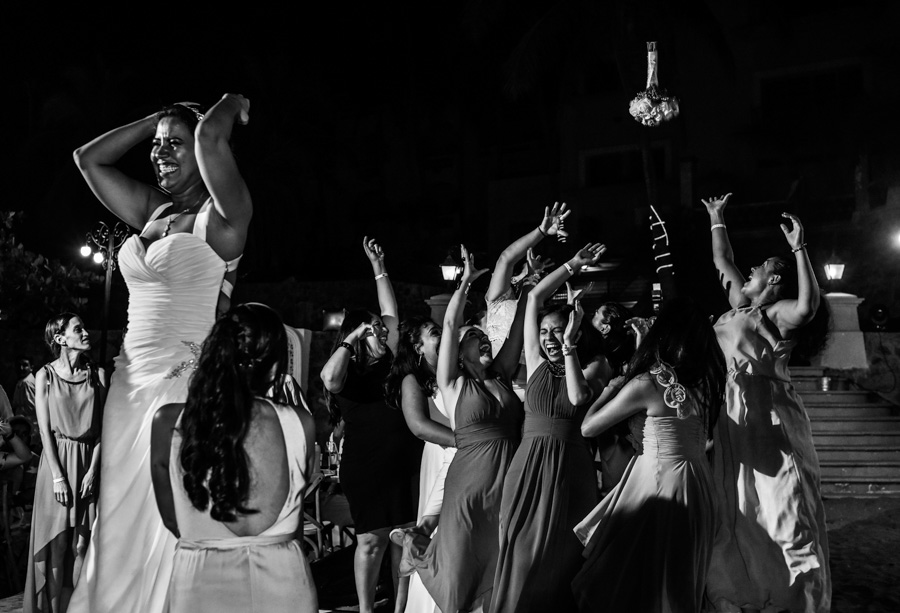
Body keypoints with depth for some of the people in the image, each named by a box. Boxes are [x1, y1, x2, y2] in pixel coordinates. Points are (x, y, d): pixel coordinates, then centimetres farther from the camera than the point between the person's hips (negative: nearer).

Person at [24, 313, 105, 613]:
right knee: (58, 545, 0)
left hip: (88, 462, 2)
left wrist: (93, 470, -7)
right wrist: (57, 476, -11)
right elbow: (45, 429, -4)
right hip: (57, 461, -2)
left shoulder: (97, 374, 5)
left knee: (81, 544, 2)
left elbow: (102, 427, 2)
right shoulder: (46, 375, -1)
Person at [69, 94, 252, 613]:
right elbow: (89, 157, 20)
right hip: (131, 384, 7)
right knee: (121, 523, 11)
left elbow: (210, 134, -23)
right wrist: (160, 118, 16)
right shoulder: (153, 211, 14)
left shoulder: (221, 215, -7)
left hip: (187, 386, -7)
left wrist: (233, 102, -2)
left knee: (172, 529, -2)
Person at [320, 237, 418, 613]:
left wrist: (379, 267, 17)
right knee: (372, 539, 0)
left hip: (403, 462, 6)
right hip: (365, 466, -6)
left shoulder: (387, 364, 12)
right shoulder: (349, 374, -3)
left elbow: (390, 312, 16)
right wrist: (351, 338, -18)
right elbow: (330, 380, -29)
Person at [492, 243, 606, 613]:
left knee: (561, 553, 2)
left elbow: (578, 396, -19)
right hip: (528, 465, 2)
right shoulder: (536, 362, 9)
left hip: (569, 468, -2)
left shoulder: (590, 367, 3)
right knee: (521, 552, 1)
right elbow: (535, 296, 7)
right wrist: (572, 266, 6)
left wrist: (569, 345, -13)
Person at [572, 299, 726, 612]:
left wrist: (609, 389, 9)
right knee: (679, 578, 18)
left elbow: (587, 427, -7)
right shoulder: (705, 382, -1)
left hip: (659, 480, -6)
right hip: (696, 480, 7)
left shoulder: (646, 385, -16)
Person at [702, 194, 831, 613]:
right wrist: (717, 220, 29)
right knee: (736, 513, 14)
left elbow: (808, 305, -32)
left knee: (782, 508, -6)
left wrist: (799, 250, -32)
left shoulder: (777, 314, -10)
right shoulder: (742, 305, 15)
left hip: (767, 421, -9)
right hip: (735, 420, 9)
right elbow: (722, 262, 26)